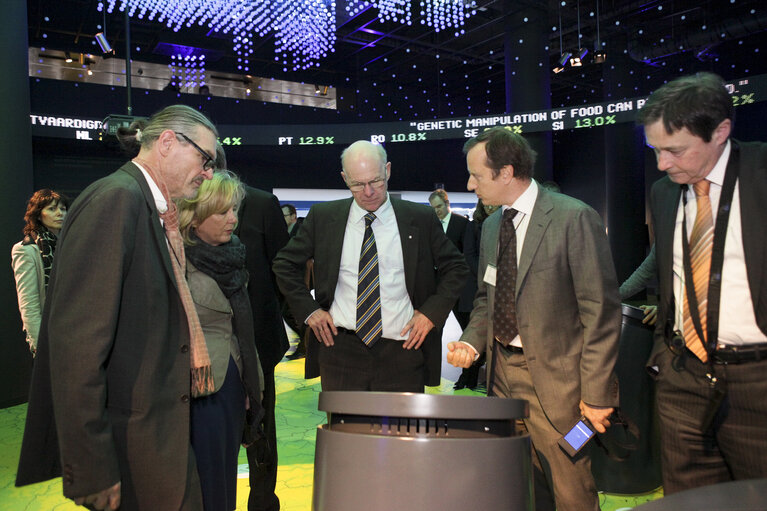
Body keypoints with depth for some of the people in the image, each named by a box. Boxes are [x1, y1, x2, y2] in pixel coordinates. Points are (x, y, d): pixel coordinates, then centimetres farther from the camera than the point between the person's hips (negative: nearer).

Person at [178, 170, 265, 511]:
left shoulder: (230, 256, 9)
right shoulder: (178, 261, -15)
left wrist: (253, 381, 13)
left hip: (233, 386, 7)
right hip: (198, 391, -7)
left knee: (227, 476, 19)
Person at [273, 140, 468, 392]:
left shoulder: (420, 219, 0)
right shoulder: (322, 217, 2)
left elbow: (456, 267, 9)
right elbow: (284, 263, 11)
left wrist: (431, 312, -3)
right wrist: (308, 309, 1)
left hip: (402, 351, 0)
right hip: (340, 350, 1)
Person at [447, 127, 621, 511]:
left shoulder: (574, 218, -12)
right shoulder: (491, 226, 9)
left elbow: (601, 311, -13)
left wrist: (596, 392, -13)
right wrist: (472, 341, 0)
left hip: (554, 377, -6)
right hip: (501, 372, 6)